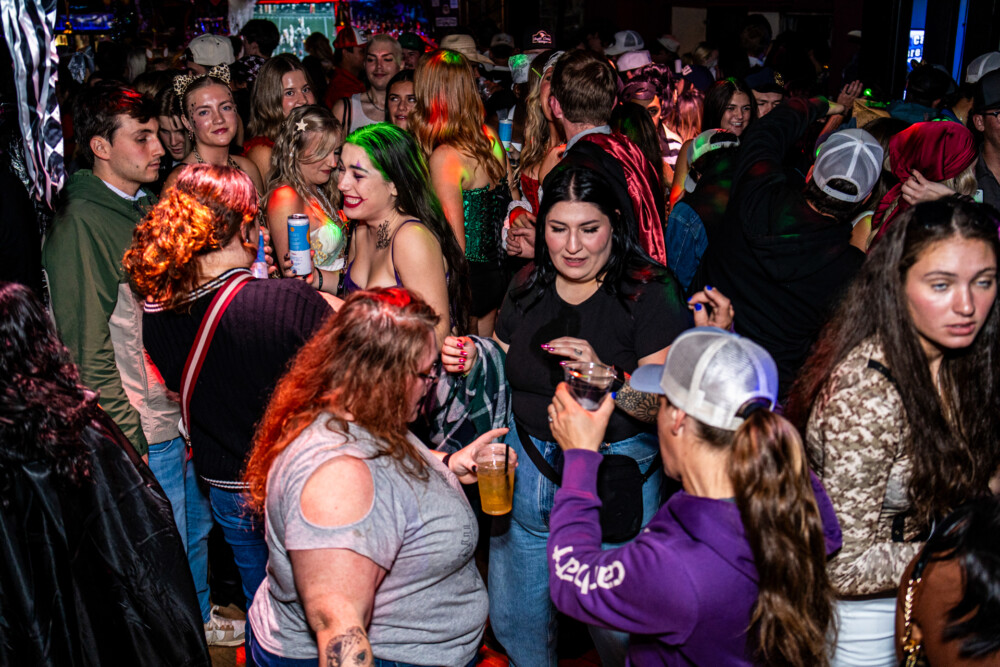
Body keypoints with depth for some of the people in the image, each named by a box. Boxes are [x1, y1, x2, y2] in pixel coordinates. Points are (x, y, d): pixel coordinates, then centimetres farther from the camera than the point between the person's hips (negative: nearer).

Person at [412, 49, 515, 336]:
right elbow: (513, 199, 13)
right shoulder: (490, 138, 3)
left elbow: (456, 241, -20)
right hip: (496, 269, 8)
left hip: (468, 273, -8)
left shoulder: (444, 157, -20)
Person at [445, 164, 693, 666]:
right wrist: (469, 359, -4)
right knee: (512, 618, 19)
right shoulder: (528, 286, 5)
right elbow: (504, 374, 17)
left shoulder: (650, 291, -11)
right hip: (525, 464, 5)